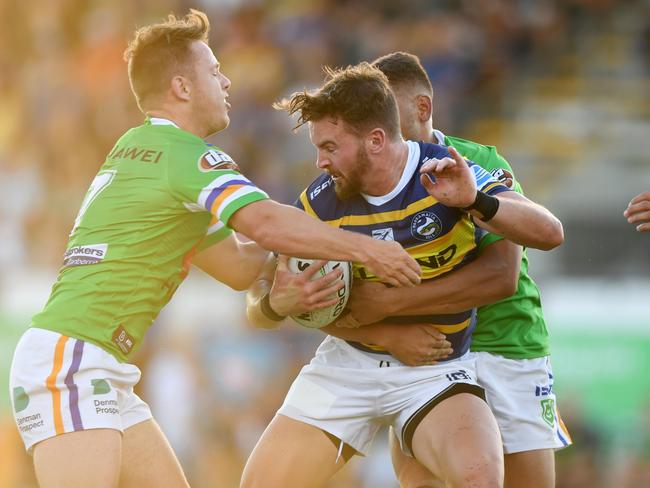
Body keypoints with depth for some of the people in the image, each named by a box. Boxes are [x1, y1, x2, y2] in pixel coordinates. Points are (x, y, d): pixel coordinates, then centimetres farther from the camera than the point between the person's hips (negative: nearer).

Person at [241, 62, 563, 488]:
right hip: (346, 363, 3)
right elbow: (260, 299, -2)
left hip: (435, 372, -3)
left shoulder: (446, 175, -16)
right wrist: (276, 304, -27)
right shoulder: (321, 202, -9)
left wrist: (476, 202, -41)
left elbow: (549, 233, -24)